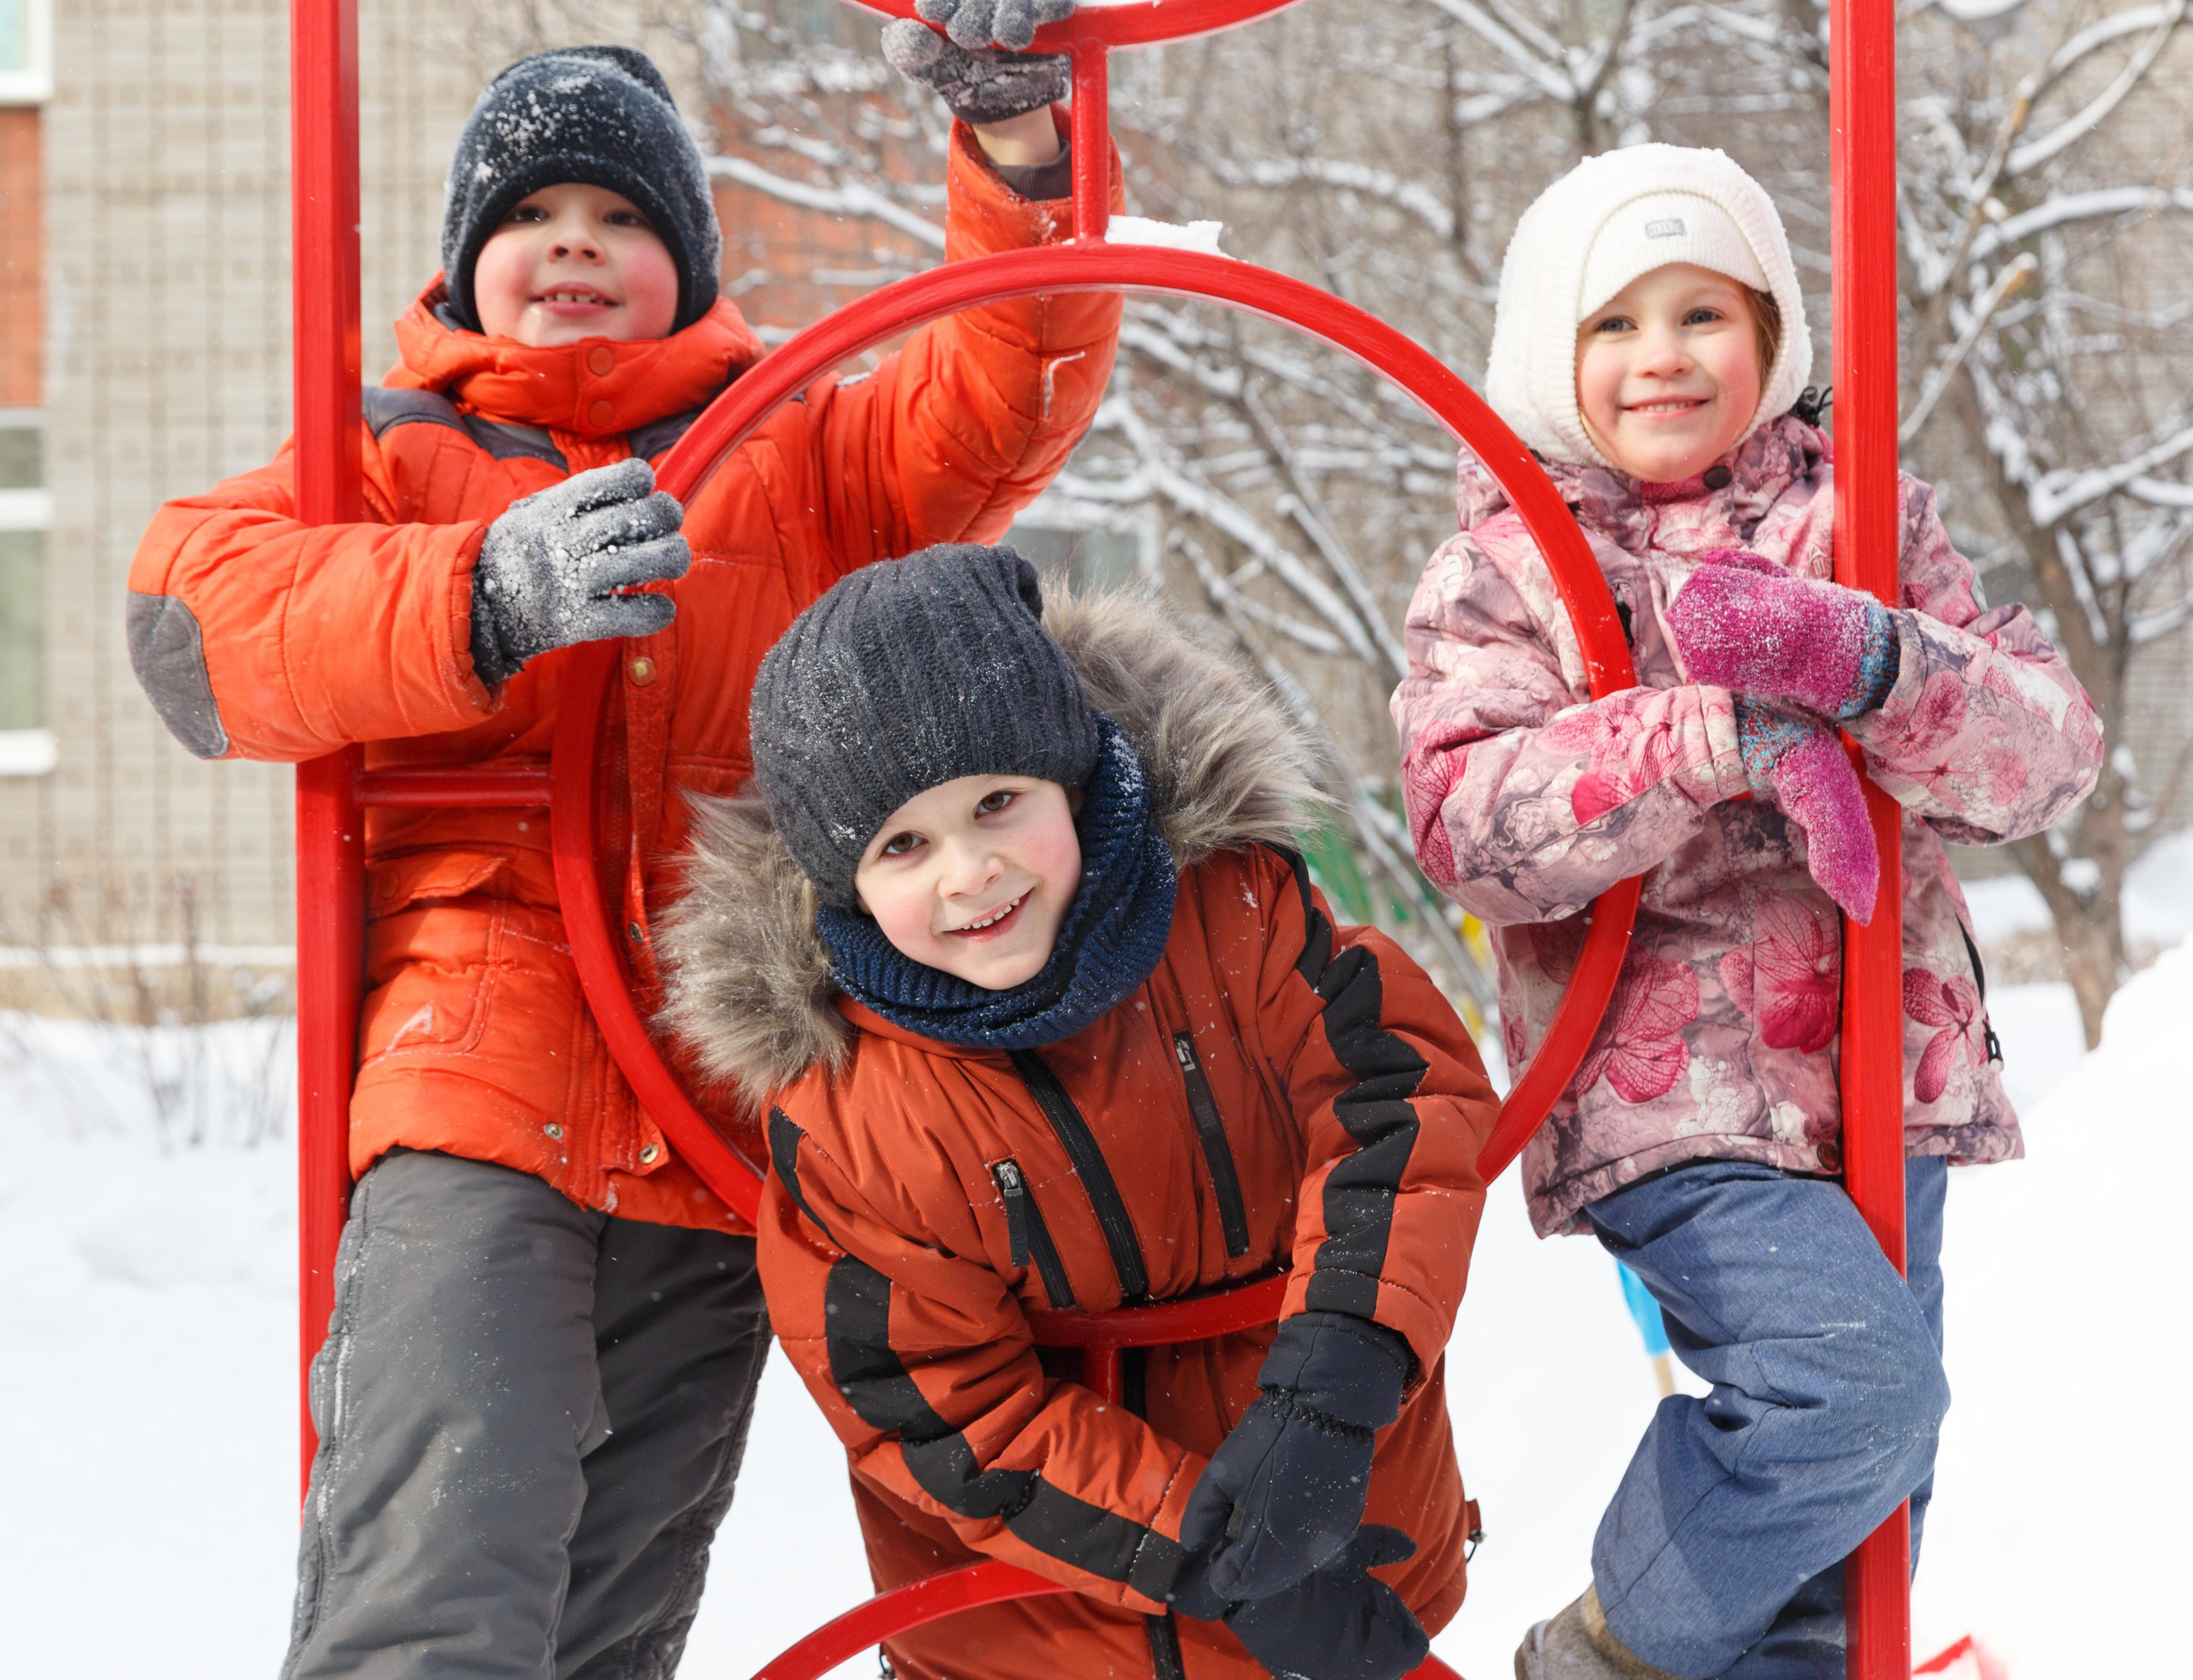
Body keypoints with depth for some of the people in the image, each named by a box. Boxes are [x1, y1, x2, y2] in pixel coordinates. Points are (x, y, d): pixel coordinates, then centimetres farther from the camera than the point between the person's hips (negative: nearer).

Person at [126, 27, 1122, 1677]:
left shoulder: (802, 458, 19)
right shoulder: (399, 456, 12)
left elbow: (1009, 397, 3)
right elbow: (194, 616, -7)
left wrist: (1025, 148, -15)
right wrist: (487, 596, -25)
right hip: (474, 1102, -3)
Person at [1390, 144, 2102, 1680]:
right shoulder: (1505, 573, 1)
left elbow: (2053, 751, -2)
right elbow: (1467, 822, -15)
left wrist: (1866, 665, -22)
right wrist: (1721, 738, -26)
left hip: (1886, 1079, 5)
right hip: (1668, 1097, -4)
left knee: (1859, 1524, 11)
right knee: (1851, 1371, -24)